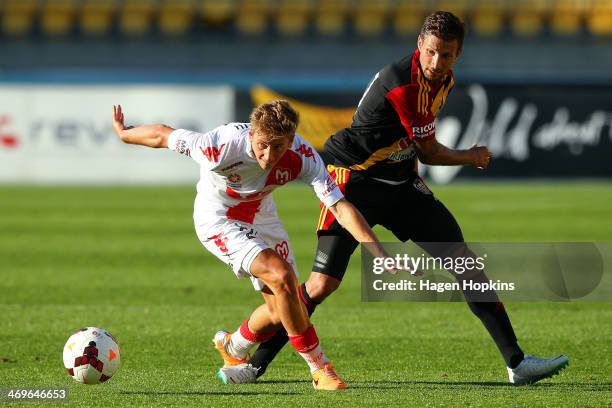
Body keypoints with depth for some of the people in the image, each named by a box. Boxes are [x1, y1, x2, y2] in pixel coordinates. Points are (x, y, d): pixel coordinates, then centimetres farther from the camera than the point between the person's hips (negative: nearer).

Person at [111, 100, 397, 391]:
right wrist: (123, 133, -3)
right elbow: (162, 135, -21)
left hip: (260, 216, 5)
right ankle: (319, 368, -13)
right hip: (217, 221, -5)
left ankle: (232, 348, 39)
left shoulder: (302, 157, -27)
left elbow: (340, 207, -28)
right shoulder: (222, 147, -37)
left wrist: (381, 255, -37)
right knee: (281, 277, -25)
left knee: (282, 308, 6)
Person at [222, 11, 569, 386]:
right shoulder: (401, 82, -25)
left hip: (402, 183, 7)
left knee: (465, 261, -2)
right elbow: (429, 151, -13)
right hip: (355, 181, -7)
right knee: (323, 284, -14)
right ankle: (256, 364, 1)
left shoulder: (445, 81, 4)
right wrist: (473, 157, 4)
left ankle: (517, 362, 2)